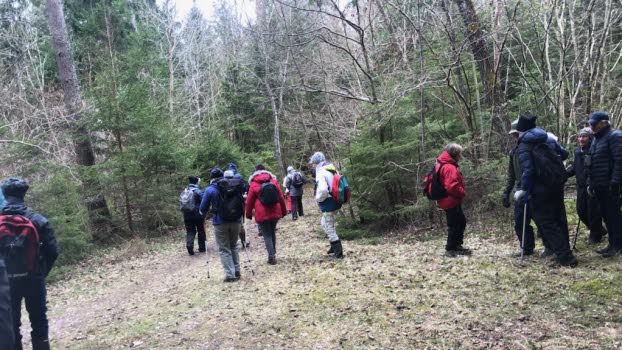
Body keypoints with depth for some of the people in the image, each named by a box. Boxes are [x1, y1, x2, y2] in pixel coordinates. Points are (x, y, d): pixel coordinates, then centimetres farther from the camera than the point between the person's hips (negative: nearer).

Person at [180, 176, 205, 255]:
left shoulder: (184, 191, 5)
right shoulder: (198, 191, -13)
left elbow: (181, 204, 10)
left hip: (187, 215, 4)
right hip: (197, 215, -4)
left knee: (190, 231, 9)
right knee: (201, 231, 11)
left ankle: (189, 245, -14)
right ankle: (202, 248, 17)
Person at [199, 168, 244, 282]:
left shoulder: (210, 190, -6)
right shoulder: (235, 186, 4)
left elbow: (203, 209, 0)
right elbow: (241, 201, 12)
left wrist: (203, 213, 23)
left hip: (220, 223, -4)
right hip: (235, 221, 4)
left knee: (224, 249, 5)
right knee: (234, 246, 20)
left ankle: (230, 275, 0)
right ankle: (237, 271, 21)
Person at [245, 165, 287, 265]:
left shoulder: (254, 184, -4)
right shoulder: (273, 181, 4)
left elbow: (249, 201, 1)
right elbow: (281, 197, 6)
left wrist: (248, 214, 13)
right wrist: (284, 211, 15)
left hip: (262, 214, -3)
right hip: (275, 212, 3)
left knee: (267, 235, 4)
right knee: (272, 232, 19)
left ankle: (272, 256, -3)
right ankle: (273, 254, 21)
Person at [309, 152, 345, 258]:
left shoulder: (321, 173, -20)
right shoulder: (332, 170, 9)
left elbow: (323, 190, -33)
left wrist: (318, 199, -15)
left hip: (328, 204, -10)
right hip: (334, 201, 10)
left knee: (329, 228, 2)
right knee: (326, 224, 26)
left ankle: (338, 253, 6)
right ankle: (334, 246, 34)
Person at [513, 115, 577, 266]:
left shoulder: (523, 147, -10)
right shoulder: (547, 139, 11)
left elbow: (527, 169, -21)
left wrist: (524, 189, -19)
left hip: (540, 189, -7)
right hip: (557, 185, 7)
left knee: (546, 222, 0)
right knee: (559, 218, 17)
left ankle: (565, 257, -3)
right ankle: (564, 252, 26)